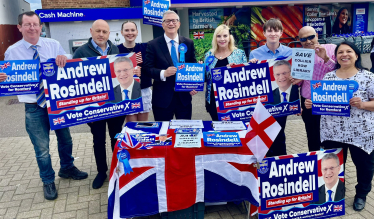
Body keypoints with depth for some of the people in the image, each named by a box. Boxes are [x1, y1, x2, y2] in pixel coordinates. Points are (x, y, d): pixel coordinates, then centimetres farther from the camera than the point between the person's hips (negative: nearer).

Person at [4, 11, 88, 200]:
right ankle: (48, 181, 31)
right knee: (42, 148, 8)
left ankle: (67, 168, 44)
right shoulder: (12, 52, -3)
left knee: (65, 138, 18)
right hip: (34, 107, -2)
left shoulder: (53, 45, 0)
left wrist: (64, 58, -23)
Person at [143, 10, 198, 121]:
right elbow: (147, 68, -4)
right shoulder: (153, 45, -1)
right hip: (162, 98, -2)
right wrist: (163, 73, -23)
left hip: (184, 96, 2)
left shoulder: (188, 43, 6)